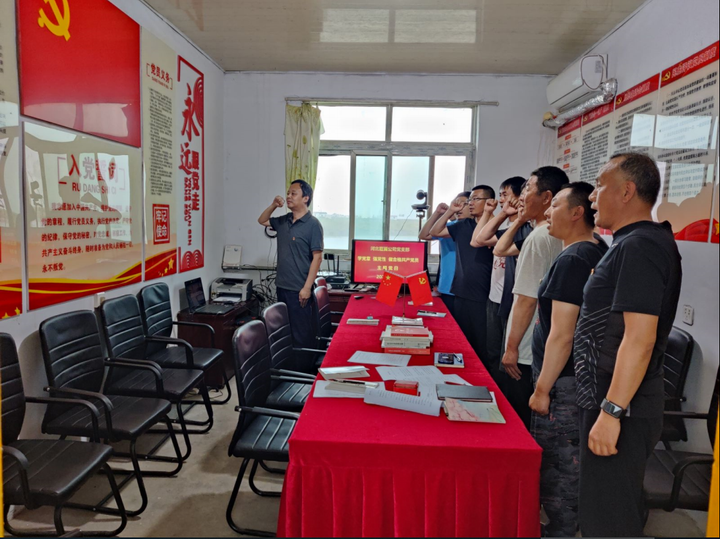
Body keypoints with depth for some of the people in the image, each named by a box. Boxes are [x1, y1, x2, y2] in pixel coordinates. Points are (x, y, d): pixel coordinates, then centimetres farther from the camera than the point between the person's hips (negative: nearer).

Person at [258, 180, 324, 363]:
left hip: (299, 290, -7)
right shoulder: (283, 221, 9)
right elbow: (262, 220, 25)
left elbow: (317, 257, -14)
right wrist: (273, 205, 5)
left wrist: (307, 287, -18)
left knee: (302, 334, 0)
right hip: (282, 286, 7)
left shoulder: (313, 224, -11)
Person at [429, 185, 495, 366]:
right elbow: (435, 232, 15)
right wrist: (450, 211, 5)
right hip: (461, 294, 6)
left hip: (483, 298, -6)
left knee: (482, 347, 2)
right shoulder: (462, 225, 11)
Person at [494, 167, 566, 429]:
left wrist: (511, 348, -15)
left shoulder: (538, 238, -18)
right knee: (533, 421, 18)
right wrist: (519, 221, 13)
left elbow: (527, 299, -20)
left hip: (526, 353, -9)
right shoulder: (559, 236, 8)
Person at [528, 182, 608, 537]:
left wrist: (542, 389, -16)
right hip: (583, 376, 10)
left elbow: (562, 336, -23)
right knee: (568, 460, 21)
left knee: (554, 464, 3)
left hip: (563, 381, -10)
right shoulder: (599, 250, 9)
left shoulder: (572, 261, -20)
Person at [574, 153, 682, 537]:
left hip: (620, 408, -10)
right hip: (610, 402, 10)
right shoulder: (632, 243, 13)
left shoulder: (639, 246, -19)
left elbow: (640, 339, -25)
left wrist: (612, 412, -24)